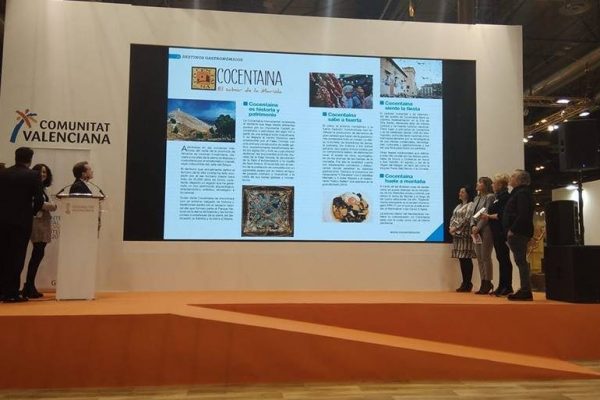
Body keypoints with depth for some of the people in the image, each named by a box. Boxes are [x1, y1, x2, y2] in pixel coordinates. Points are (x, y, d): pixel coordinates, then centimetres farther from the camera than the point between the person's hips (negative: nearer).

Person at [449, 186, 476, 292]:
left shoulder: (470, 205, -4)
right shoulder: (458, 206, 22)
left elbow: (466, 219, -14)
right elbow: (453, 218, 18)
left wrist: (456, 228, -13)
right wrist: (451, 228, 0)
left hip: (465, 234, -8)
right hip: (457, 235, 8)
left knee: (466, 259, -7)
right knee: (461, 259, 7)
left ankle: (468, 283, -1)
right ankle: (465, 283, 12)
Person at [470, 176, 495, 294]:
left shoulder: (490, 197, -4)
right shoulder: (476, 198, 19)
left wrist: (478, 227, -16)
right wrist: (473, 226, -3)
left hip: (486, 230, -8)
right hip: (477, 231, 8)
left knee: (486, 257, -6)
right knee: (479, 258, 8)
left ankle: (488, 283, 2)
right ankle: (484, 283, 14)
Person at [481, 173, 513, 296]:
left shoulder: (505, 197, -12)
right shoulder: (499, 197, 18)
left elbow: (502, 215, -21)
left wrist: (489, 216, -11)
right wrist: (488, 216, 3)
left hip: (502, 232, -10)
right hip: (497, 232, 10)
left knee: (504, 258, -5)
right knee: (501, 258, 11)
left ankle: (508, 287, 1)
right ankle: (502, 286, 17)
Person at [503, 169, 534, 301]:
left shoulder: (522, 193, -11)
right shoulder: (518, 193, 20)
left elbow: (523, 215, -21)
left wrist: (512, 230, -20)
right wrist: (510, 231, 15)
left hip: (518, 233, -10)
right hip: (517, 233, 10)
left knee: (521, 261, -8)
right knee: (521, 261, 11)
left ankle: (526, 291, -5)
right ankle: (525, 290, 16)